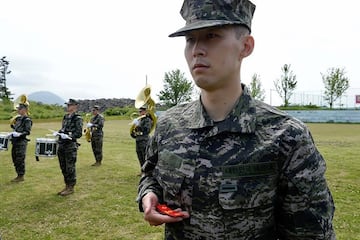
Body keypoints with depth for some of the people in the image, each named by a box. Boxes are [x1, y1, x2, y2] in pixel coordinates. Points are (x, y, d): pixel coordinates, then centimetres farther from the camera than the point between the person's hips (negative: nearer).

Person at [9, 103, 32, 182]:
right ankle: (19, 175, 25)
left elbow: (28, 132, -17)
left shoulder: (27, 120, -11)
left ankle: (21, 176, 7)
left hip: (22, 142, -9)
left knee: (20, 160, -3)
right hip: (15, 142, 9)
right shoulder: (18, 118, 14)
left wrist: (19, 134, -29)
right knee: (15, 159, 14)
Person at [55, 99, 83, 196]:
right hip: (61, 145, 8)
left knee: (70, 168, 0)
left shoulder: (77, 118, -10)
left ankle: (71, 188, 11)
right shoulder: (65, 117, 13)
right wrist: (58, 132, 4)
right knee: (63, 167, 14)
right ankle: (67, 186, 27)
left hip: (71, 146, -8)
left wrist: (68, 136, -24)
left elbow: (79, 133, -14)